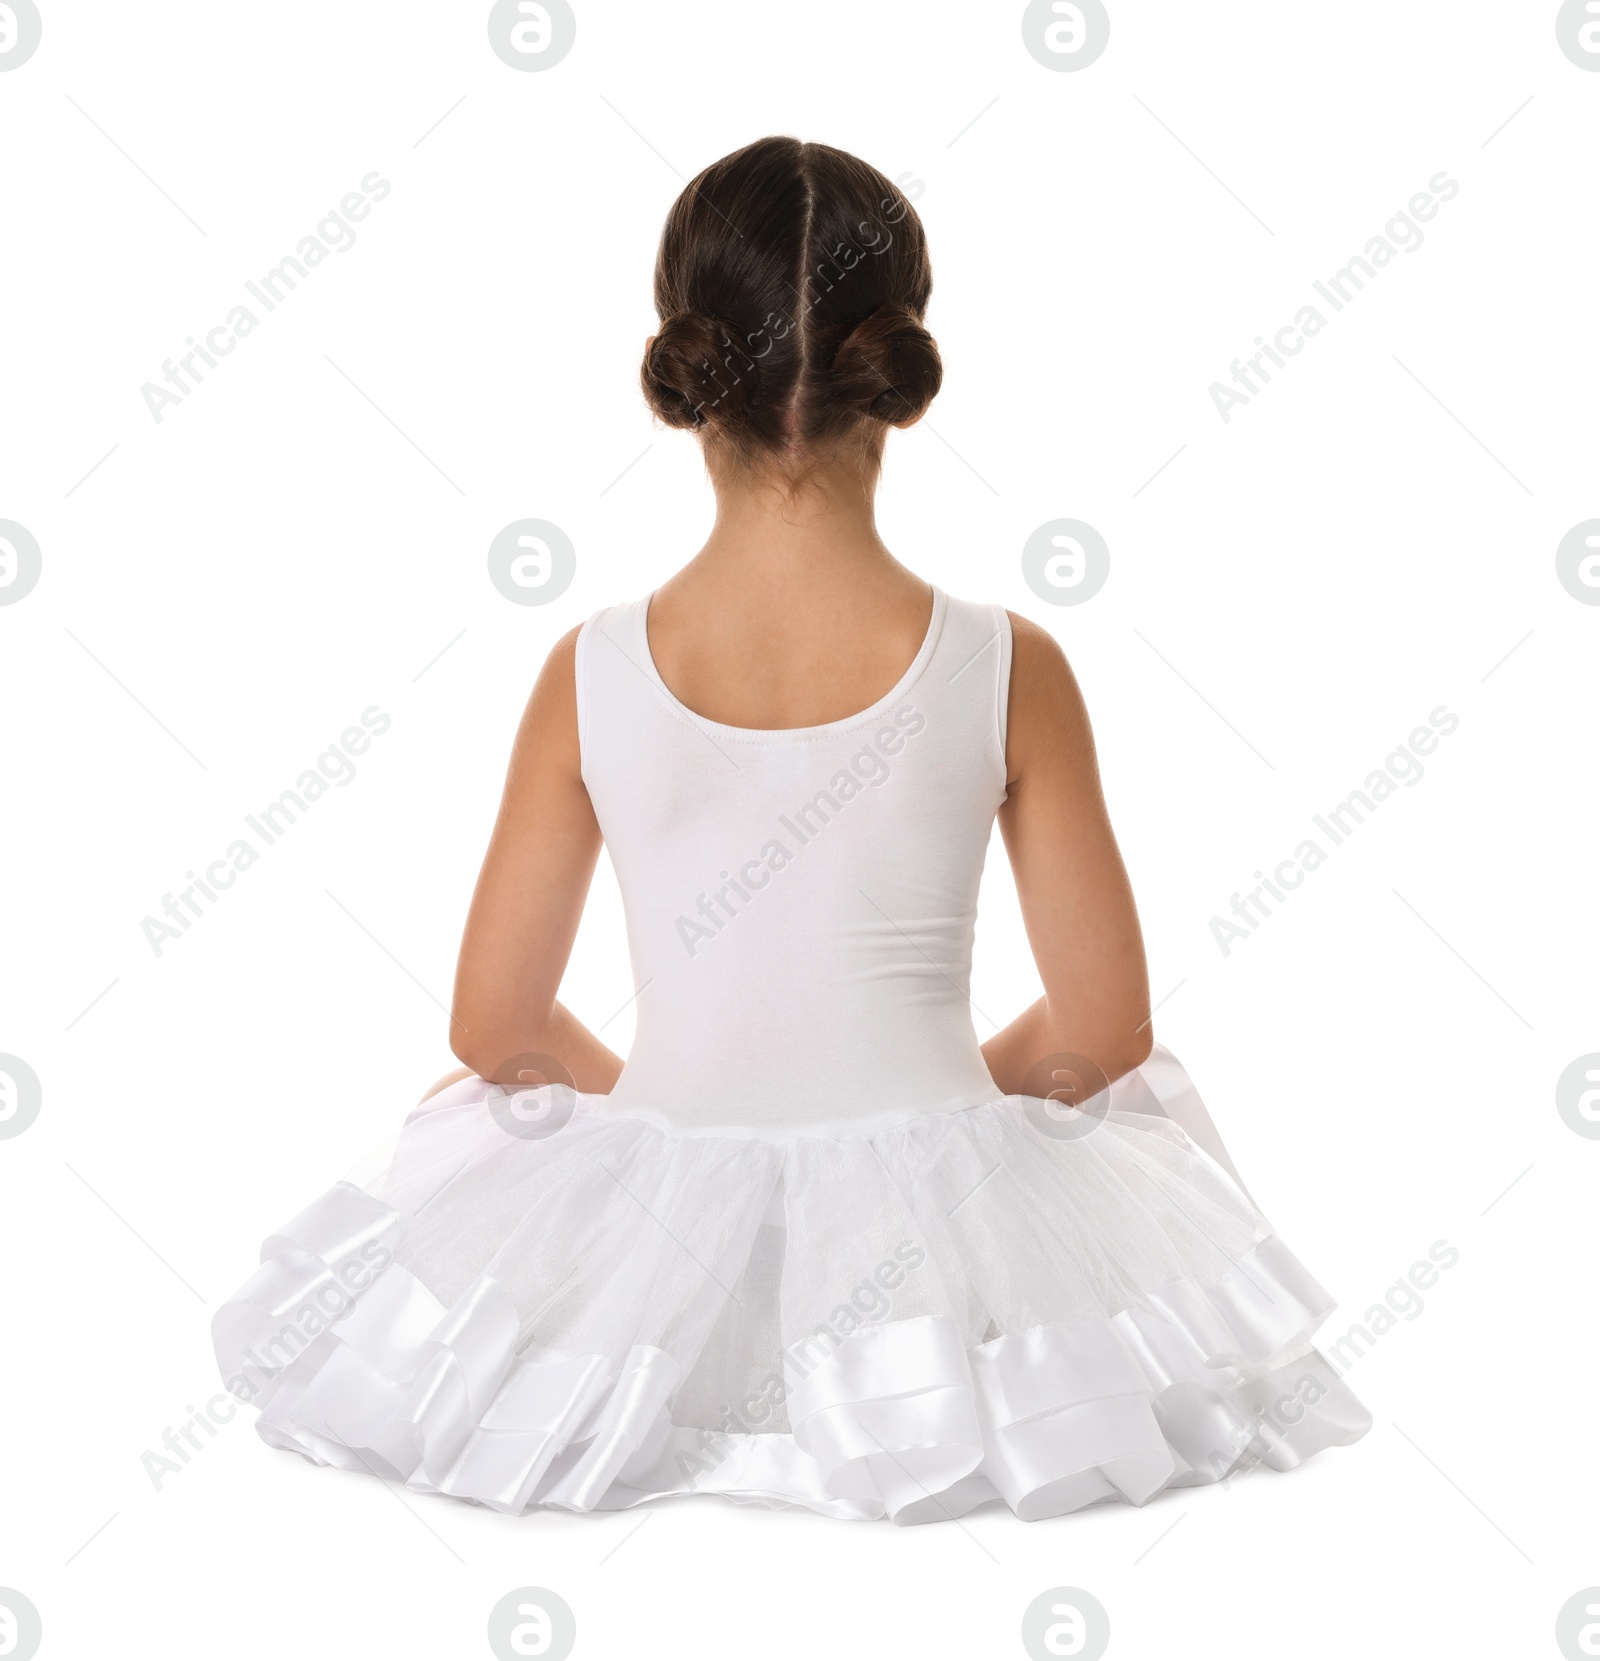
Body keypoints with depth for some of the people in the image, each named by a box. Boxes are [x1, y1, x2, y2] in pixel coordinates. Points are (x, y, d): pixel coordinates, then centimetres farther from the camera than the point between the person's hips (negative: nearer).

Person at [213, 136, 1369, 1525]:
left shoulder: (592, 678, -12)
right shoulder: (1005, 671, -14)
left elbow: (498, 1030, -3)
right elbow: (1104, 1031, -6)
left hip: (657, 1211, 2)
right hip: (937, 1219, -1)